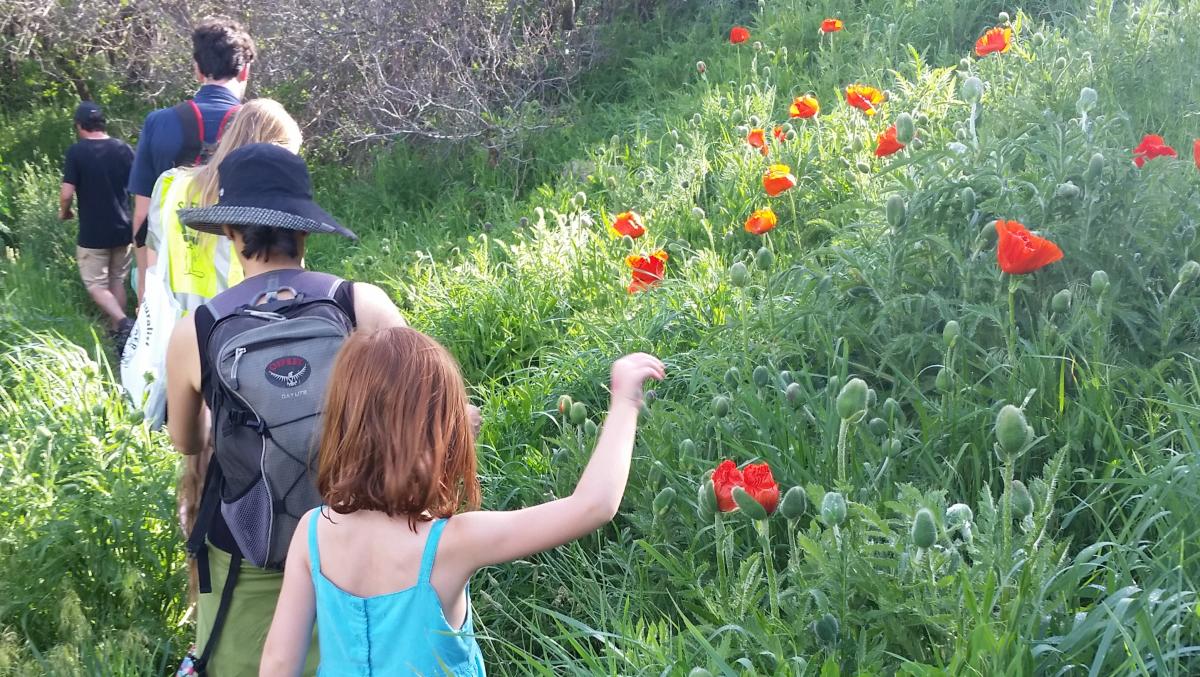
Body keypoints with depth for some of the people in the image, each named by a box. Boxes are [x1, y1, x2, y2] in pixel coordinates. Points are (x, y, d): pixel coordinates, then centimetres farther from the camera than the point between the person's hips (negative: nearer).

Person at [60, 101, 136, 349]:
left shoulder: (76, 152, -11)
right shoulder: (123, 148, 0)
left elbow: (67, 193, -15)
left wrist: (64, 213, 6)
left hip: (92, 233, -4)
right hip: (122, 229, 4)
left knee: (96, 285, 4)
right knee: (117, 281, 17)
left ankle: (123, 322, -18)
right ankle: (116, 331, 22)